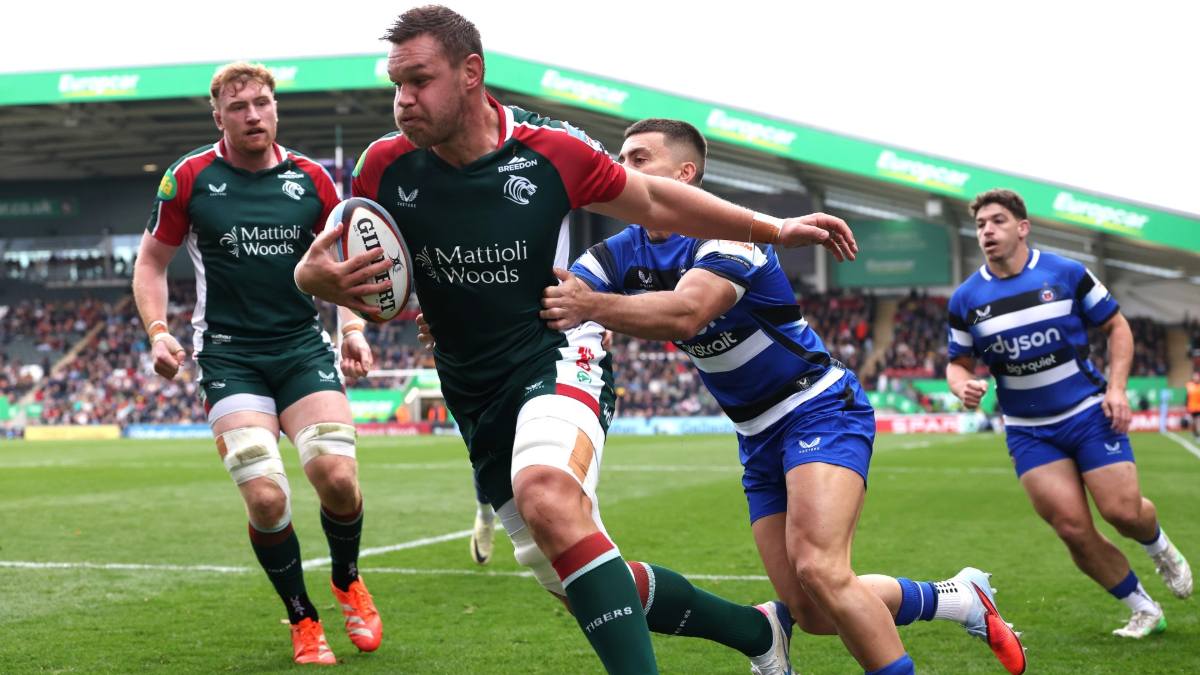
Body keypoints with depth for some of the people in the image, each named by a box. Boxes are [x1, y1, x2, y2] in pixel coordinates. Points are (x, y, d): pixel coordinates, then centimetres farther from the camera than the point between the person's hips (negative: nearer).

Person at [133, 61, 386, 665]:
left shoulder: (312, 179, 4)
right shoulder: (190, 177, -1)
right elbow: (151, 261, 9)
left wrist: (353, 329, 2)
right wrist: (157, 332, -5)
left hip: (305, 348, 2)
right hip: (228, 355, -1)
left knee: (337, 477, -16)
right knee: (265, 496, -17)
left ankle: (347, 583, 17)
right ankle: (302, 621, 8)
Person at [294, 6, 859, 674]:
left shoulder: (552, 149, -12)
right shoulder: (386, 166, -8)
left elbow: (652, 199, 5)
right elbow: (326, 263, 4)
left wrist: (774, 228, 6)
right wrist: (316, 274, -23)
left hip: (559, 357, -4)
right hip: (477, 400, 4)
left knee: (546, 494, -39)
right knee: (594, 588, 8)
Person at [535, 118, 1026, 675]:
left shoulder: (729, 233, -20)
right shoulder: (620, 254, 1)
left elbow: (686, 313, -40)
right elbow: (550, 299, -15)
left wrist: (593, 305, -55)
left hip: (820, 411, -7)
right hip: (759, 437, 7)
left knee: (818, 571, -28)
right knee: (811, 614, 3)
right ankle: (956, 597, 24)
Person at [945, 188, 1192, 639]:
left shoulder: (1067, 274, -5)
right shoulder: (966, 299, -1)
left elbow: (1117, 327, 4)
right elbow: (959, 362, 9)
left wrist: (1116, 389, -8)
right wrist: (963, 385, -15)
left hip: (1089, 413, -1)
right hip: (1028, 431, 1)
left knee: (1123, 512, -10)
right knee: (1074, 530, -10)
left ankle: (1160, 548, 29)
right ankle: (1143, 610, 11)